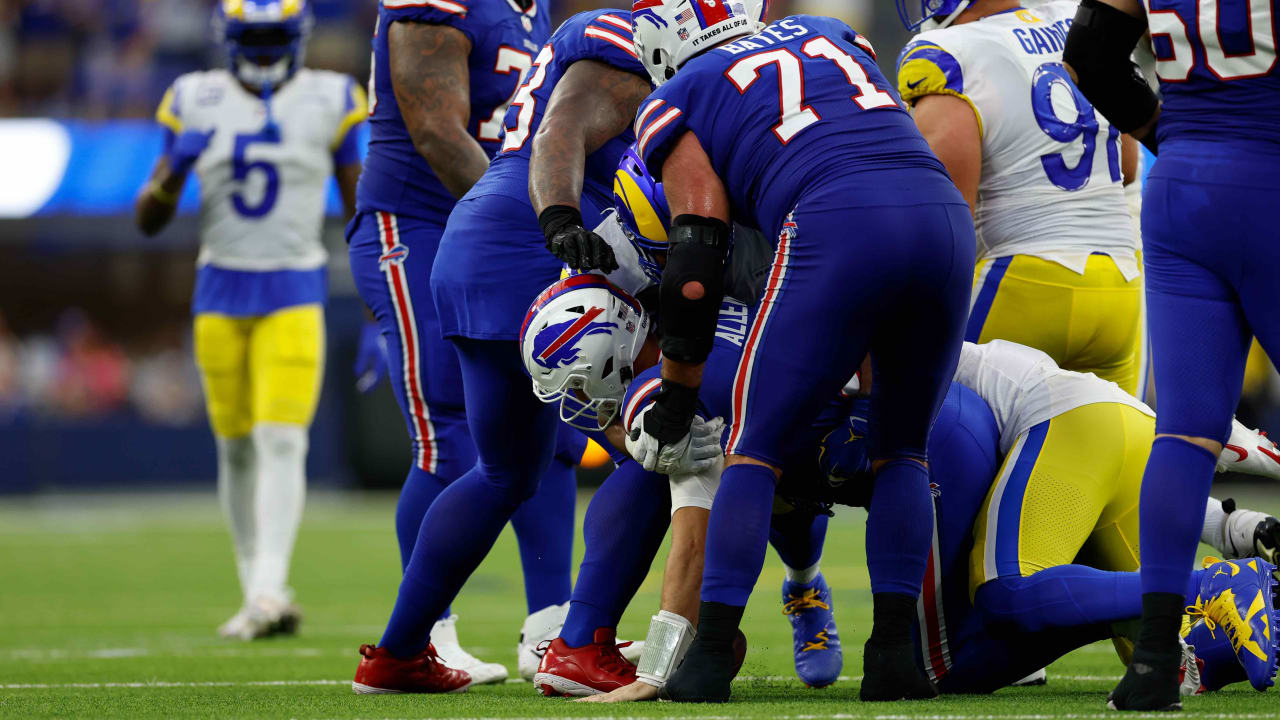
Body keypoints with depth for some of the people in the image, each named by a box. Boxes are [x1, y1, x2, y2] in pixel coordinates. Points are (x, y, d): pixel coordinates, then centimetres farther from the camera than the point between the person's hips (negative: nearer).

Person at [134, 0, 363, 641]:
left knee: (282, 440, -16)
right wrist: (174, 169, -18)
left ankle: (269, 590, -23)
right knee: (236, 446, 6)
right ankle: (258, 596, 15)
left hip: (294, 293, -2)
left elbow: (362, 214, 4)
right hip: (220, 290, 2)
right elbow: (148, 221, 4)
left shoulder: (330, 102, -1)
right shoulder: (195, 103, 2)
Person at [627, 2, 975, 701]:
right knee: (902, 448, 19)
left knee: (755, 442, 9)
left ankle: (711, 657, 3)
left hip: (836, 225, -4)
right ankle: (894, 656, 11)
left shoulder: (682, 102, 17)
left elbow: (695, 272, 10)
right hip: (947, 216, 4)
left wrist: (675, 397, 16)